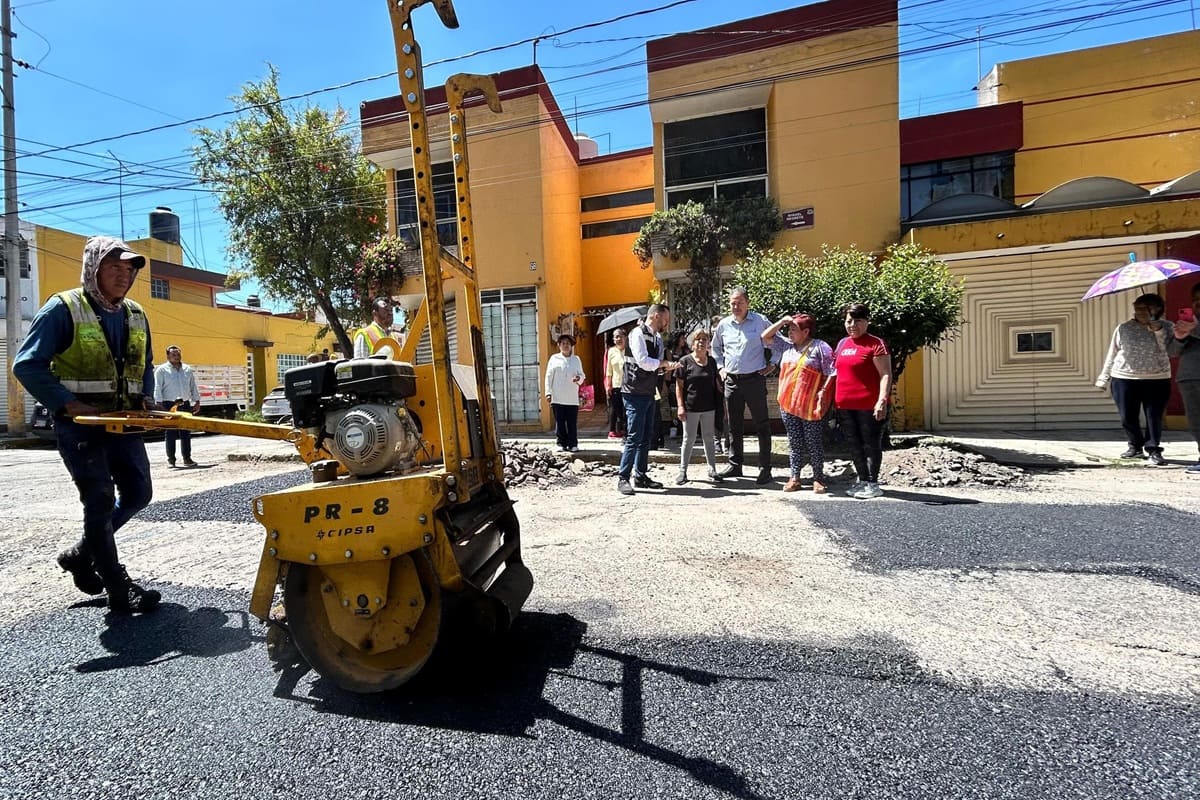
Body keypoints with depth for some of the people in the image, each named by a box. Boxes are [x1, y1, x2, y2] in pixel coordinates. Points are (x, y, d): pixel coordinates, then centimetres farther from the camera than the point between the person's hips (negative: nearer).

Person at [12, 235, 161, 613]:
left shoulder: (136, 315, 11)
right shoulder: (64, 308, -8)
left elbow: (145, 365, 21)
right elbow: (26, 364, -11)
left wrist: (145, 399, 5)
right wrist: (69, 404, -19)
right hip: (80, 423, -6)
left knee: (138, 493, 8)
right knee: (100, 502, -4)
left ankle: (82, 553, 31)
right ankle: (119, 590, 5)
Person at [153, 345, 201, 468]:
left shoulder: (187, 370, 14)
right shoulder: (161, 370, 1)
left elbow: (193, 387, 17)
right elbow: (157, 389, -4)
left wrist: (197, 401, 12)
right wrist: (160, 404, -12)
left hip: (185, 404, 4)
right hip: (169, 405, -3)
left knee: (186, 432, 5)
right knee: (170, 433, 0)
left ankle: (187, 458, 10)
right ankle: (170, 459, 6)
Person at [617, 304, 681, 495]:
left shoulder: (657, 338, 15)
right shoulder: (637, 334, -11)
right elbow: (643, 362, -20)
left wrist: (668, 366, -3)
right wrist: (664, 363, -8)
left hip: (649, 394, 9)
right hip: (635, 394, -9)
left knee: (646, 438, 12)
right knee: (634, 438, -8)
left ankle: (640, 476, 21)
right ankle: (623, 478, 1)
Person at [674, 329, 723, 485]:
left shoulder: (712, 362, 8)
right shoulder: (685, 361, -5)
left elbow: (717, 382, 15)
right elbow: (679, 385, -6)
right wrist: (680, 406, -12)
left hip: (708, 407, 4)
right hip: (690, 407, -3)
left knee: (708, 438, 12)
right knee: (689, 439, 4)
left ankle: (712, 469, 21)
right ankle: (683, 471, 15)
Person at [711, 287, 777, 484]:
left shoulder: (760, 321, -3)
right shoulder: (723, 325, 7)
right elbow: (715, 347, 24)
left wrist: (772, 364, 2)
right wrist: (721, 367, 13)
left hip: (755, 379, -4)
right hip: (731, 380, 4)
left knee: (762, 425, 1)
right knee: (734, 426, 11)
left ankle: (765, 468, 8)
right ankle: (735, 465, 21)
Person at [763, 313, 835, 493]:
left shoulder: (820, 347, -3)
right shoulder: (786, 346, 13)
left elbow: (831, 373, -7)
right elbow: (765, 337, 14)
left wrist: (823, 391, -16)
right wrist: (782, 321, 7)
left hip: (810, 406, -5)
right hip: (788, 404, 5)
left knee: (814, 444, 3)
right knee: (794, 443, 10)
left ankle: (818, 478, 14)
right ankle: (794, 477, 17)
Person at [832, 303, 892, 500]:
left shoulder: (876, 344, -7)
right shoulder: (842, 344, 14)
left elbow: (886, 374, -12)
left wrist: (882, 400, -22)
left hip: (868, 405, -7)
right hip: (845, 405, 7)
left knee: (871, 443, 3)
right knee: (854, 444, 14)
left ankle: (873, 484, 13)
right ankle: (862, 480, 27)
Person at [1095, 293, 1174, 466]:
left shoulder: (1166, 327, 3)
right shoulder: (1123, 328, 4)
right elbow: (1112, 354, 8)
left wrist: (1158, 330, -18)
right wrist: (1103, 379, 8)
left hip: (1156, 380, -1)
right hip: (1124, 379, 1)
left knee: (1154, 417, -1)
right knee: (1128, 417, 7)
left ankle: (1154, 450, 8)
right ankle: (1135, 446, 22)